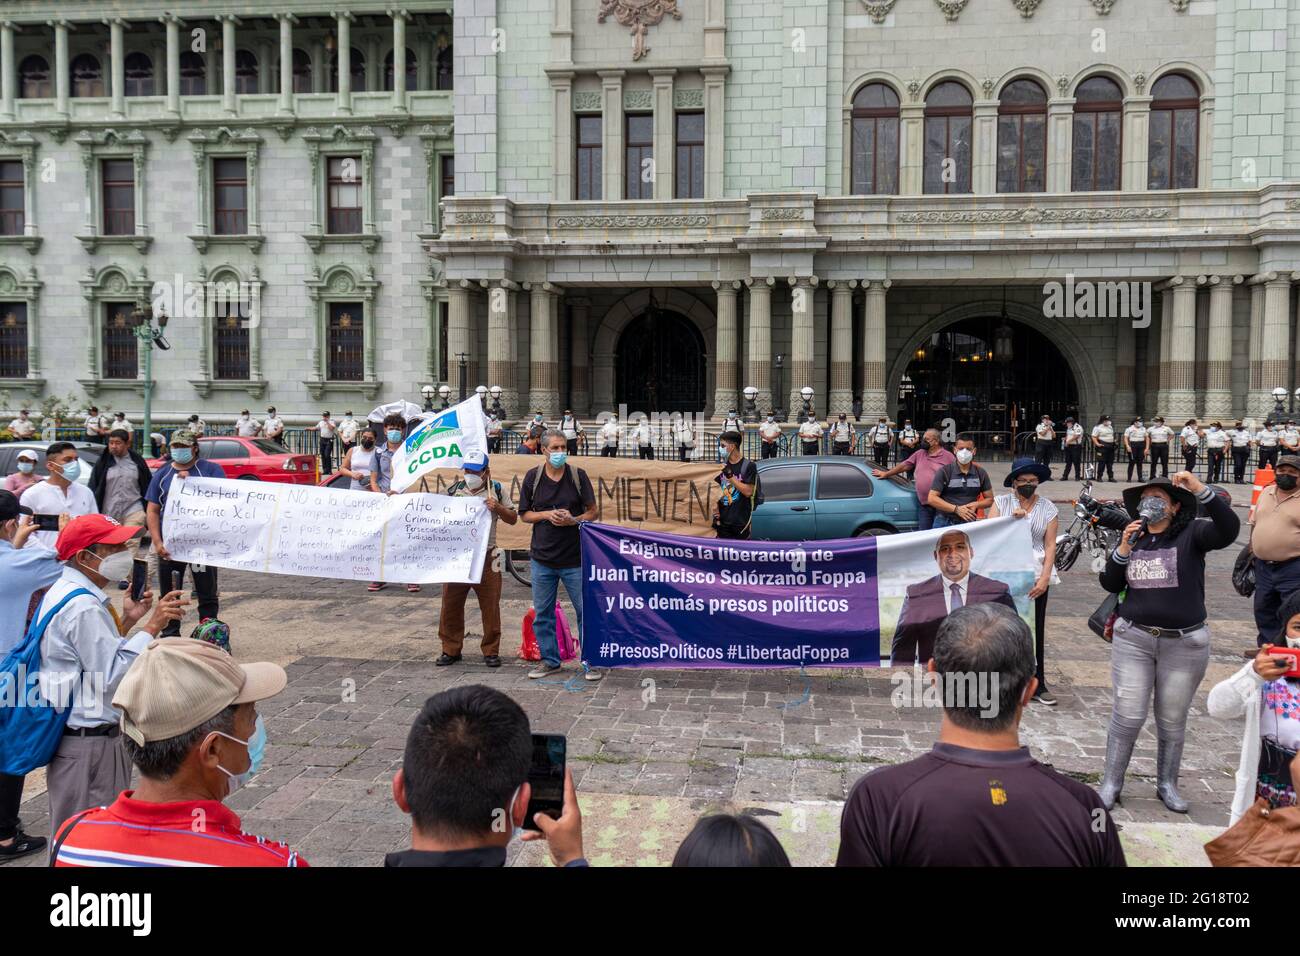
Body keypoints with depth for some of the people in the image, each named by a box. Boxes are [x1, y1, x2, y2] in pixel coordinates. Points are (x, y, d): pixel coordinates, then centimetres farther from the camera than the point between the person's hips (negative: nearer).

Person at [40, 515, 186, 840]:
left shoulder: (64, 592, 10)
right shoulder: (83, 606, -23)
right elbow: (112, 677, -24)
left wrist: (126, 621, 6)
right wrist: (152, 626, -23)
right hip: (89, 744, -10)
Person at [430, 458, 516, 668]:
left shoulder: (496, 490, 3)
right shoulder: (453, 491, 6)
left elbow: (513, 518, 6)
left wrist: (498, 508, -11)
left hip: (486, 558, -1)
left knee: (490, 607, 3)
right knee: (450, 605, 5)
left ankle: (491, 651, 16)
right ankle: (451, 650, 18)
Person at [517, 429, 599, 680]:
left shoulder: (578, 476, 0)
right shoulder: (532, 477, 3)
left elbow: (592, 511, 2)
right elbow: (524, 514, 7)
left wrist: (573, 520, -17)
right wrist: (547, 514, -11)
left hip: (575, 558, -2)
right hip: (542, 557, 2)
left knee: (585, 610, 1)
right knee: (543, 612, 10)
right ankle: (549, 660, 24)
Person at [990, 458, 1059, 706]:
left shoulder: (1048, 509, 6)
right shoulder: (1001, 502, 5)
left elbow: (1050, 546, 2)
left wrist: (1044, 578, -8)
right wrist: (1011, 520, -16)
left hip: (1035, 576, 1)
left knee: (1035, 630, 3)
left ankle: (1037, 684, 11)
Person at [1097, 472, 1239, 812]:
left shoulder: (1192, 534, -4)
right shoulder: (1132, 537, 7)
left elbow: (1228, 530, -24)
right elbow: (1110, 585, 5)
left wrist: (1200, 489, -34)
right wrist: (1123, 549, -11)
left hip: (1184, 643, -2)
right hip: (1133, 639, 2)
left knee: (1173, 720, 11)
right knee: (1127, 716, -1)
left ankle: (1167, 784, 27)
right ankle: (1111, 782, 12)